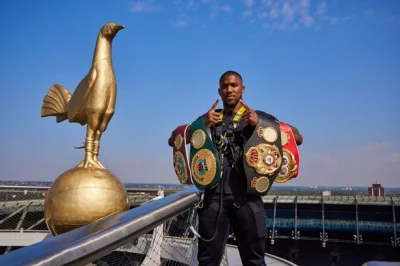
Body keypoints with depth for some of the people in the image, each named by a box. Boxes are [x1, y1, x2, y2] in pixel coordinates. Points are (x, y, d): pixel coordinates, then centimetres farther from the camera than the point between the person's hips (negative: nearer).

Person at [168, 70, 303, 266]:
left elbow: (297, 138, 2)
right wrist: (201, 124, -8)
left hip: (247, 197, -1)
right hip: (214, 197, 2)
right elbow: (173, 141, 9)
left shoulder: (259, 117, 11)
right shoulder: (209, 118, 16)